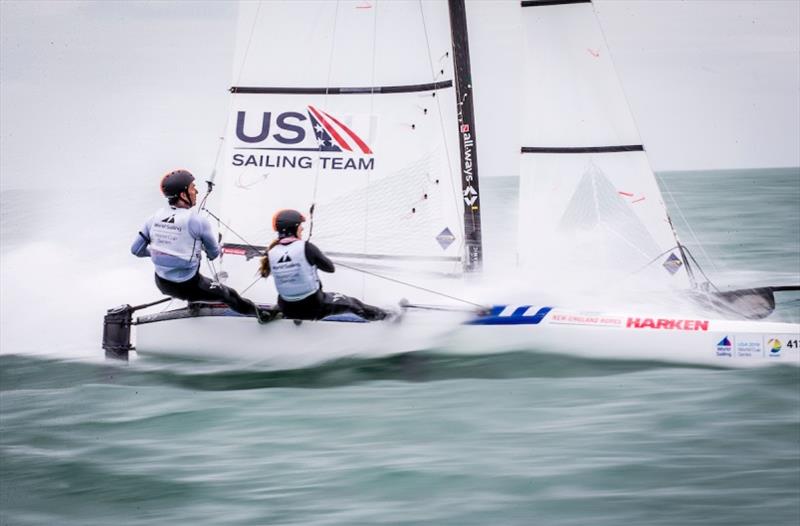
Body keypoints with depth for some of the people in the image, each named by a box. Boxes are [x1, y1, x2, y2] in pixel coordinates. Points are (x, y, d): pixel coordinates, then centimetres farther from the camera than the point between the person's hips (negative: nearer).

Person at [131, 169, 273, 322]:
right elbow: (214, 253, -6)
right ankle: (258, 313, 42)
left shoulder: (154, 218, -8)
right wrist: (211, 254, 19)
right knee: (228, 294, 20)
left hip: (161, 283, 5)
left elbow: (136, 250, 1)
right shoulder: (197, 221, -22)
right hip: (188, 287, -5)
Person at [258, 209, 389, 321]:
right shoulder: (306, 247, -20)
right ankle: (383, 315, 39)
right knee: (350, 303, 22)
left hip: (287, 311, 3)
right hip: (314, 307, -3)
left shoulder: (271, 253, -9)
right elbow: (330, 268, -6)